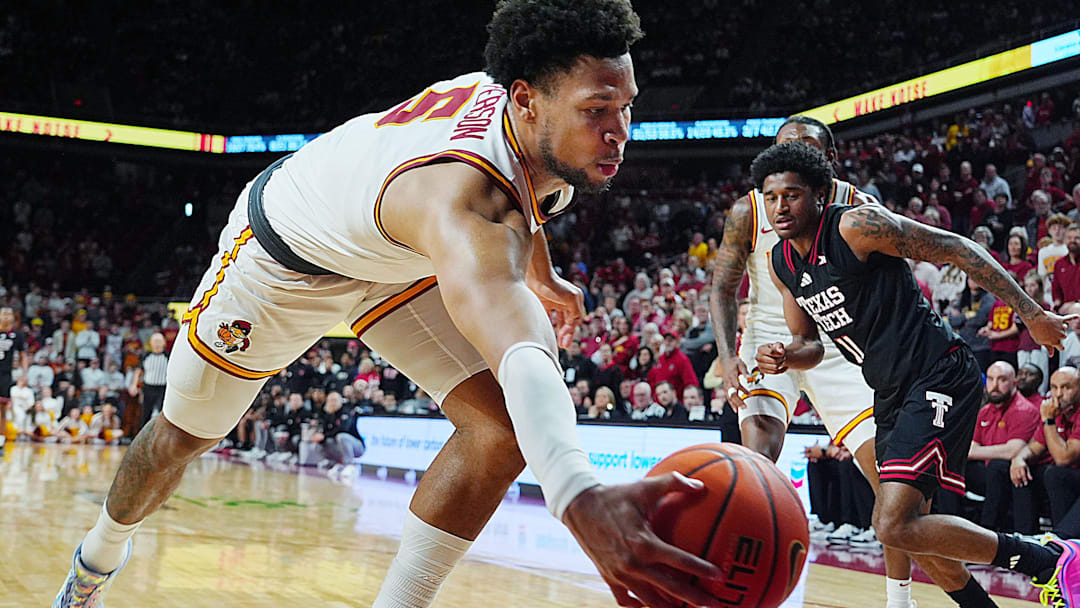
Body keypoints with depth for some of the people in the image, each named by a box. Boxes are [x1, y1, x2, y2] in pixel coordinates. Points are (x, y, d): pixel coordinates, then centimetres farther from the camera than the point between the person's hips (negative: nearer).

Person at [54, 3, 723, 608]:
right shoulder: (463, 195, -48)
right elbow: (517, 353, -67)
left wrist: (540, 275, 17)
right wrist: (581, 497, -83)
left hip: (398, 258, 6)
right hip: (286, 254, -6)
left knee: (500, 424, -17)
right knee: (184, 435, 14)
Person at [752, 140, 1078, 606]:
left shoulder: (857, 225, -15)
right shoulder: (781, 263, 8)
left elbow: (955, 249, -12)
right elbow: (810, 344, 17)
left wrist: (1032, 315, -12)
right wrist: (784, 357, -7)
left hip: (939, 380, -9)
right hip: (892, 395, 9)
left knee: (895, 526, -18)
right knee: (908, 527, 15)